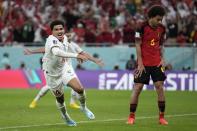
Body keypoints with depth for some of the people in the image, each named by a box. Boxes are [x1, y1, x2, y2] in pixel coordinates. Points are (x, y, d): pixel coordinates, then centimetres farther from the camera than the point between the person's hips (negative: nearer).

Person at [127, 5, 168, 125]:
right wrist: (140, 63, -11)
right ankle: (132, 116, 7)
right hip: (143, 63, -3)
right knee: (137, 87, -3)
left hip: (157, 63, 3)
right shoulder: (142, 27, -10)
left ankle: (162, 117, 2)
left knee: (160, 86, -5)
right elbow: (138, 45, -8)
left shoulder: (162, 29, 4)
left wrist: (162, 59, 1)